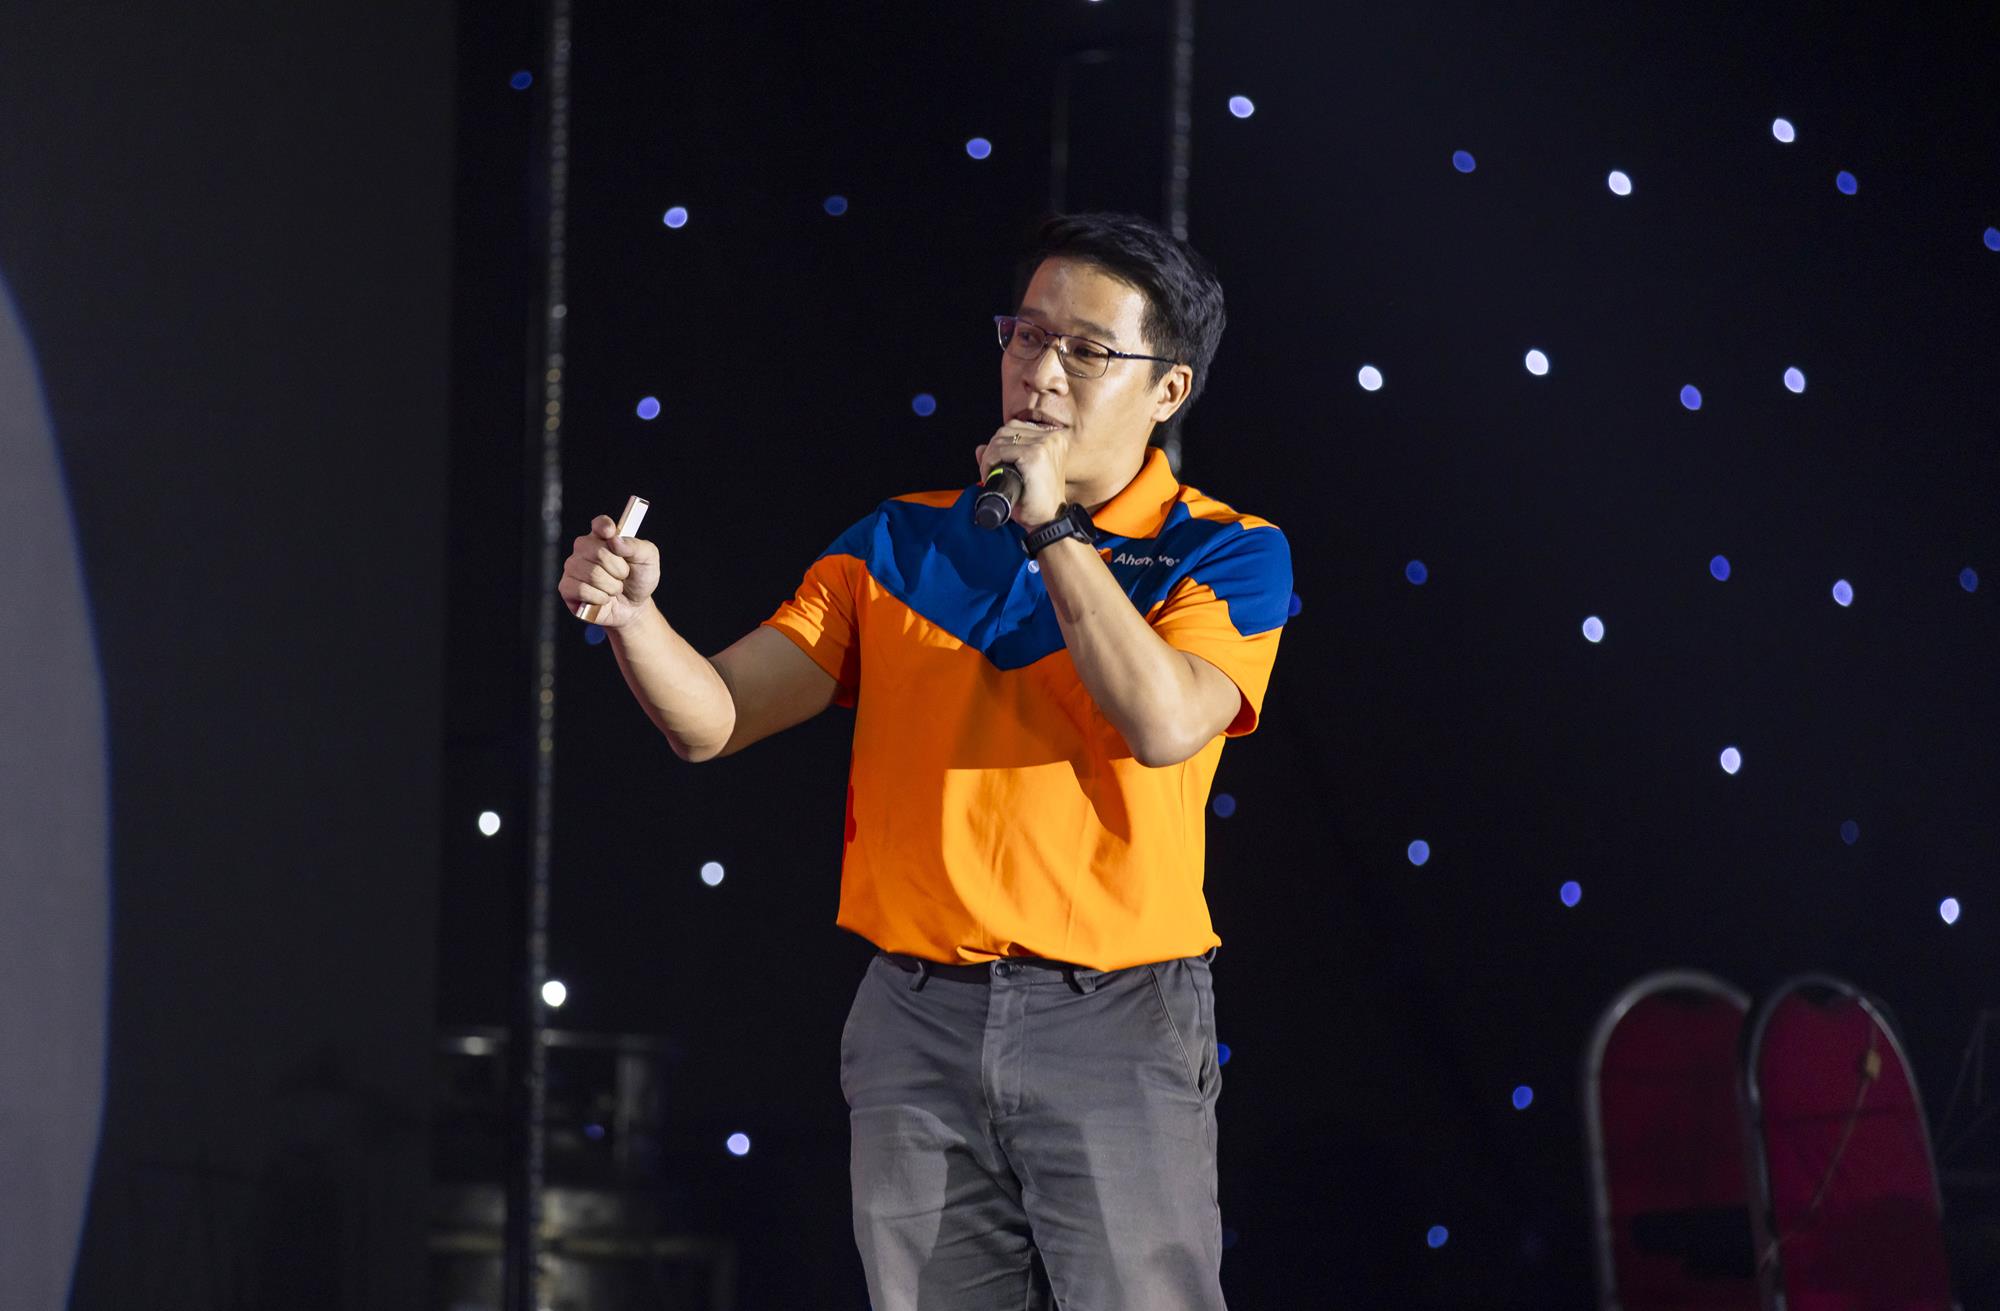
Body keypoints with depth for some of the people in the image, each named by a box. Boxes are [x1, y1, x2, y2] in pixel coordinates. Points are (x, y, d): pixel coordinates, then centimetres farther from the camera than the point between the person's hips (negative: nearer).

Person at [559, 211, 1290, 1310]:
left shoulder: (1224, 557, 1)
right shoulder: (899, 545, 10)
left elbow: (1162, 722, -19)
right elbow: (713, 717, 3)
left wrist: (1053, 526, -13)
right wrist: (633, 617, -17)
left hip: (1114, 1025, -3)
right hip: (918, 1020, 3)